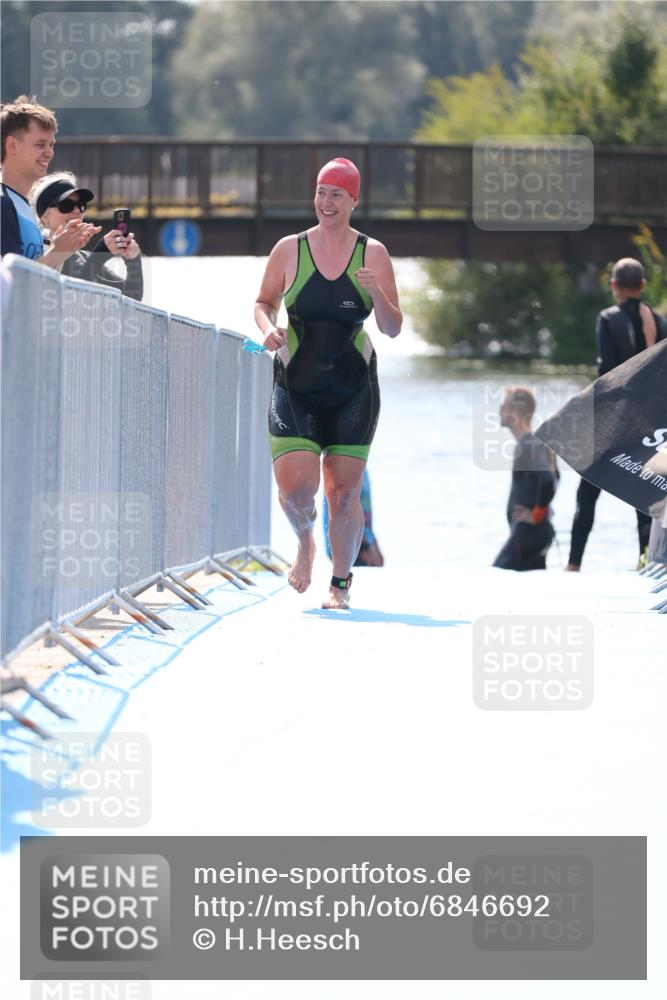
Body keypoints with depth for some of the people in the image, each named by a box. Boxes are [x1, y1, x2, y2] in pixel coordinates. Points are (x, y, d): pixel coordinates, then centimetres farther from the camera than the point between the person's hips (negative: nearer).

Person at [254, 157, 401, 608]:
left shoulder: (373, 254, 0)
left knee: (344, 493, -1)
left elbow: (393, 329, 0)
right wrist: (269, 328, -7)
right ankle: (305, 541, 22)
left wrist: (377, 294, -19)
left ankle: (342, 581, 18)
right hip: (295, 386, 0)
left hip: (353, 389, 0)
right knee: (296, 488, -13)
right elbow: (263, 302, 14)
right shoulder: (289, 249, 1)